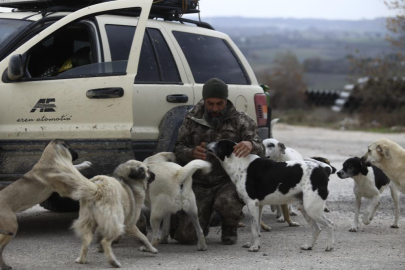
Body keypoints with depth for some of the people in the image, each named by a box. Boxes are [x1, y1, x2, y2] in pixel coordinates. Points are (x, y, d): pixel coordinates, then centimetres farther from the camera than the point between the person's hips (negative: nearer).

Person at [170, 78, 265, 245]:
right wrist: (192, 153, -21)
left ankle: (230, 229, 1)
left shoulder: (240, 121, 3)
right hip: (199, 184, 2)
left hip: (229, 180, -2)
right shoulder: (192, 121, 7)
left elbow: (260, 149, -6)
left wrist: (251, 145, -33)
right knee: (185, 235, -12)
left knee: (226, 203, -38)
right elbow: (178, 149, 4)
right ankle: (203, 224, 27)